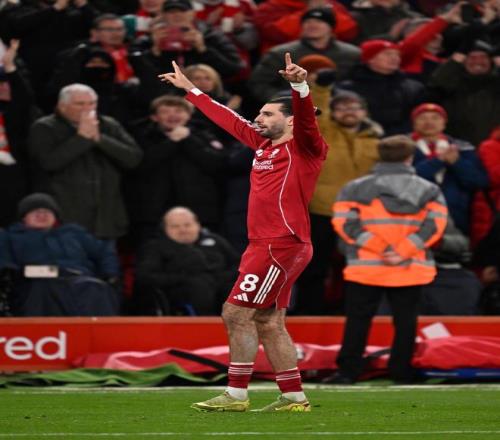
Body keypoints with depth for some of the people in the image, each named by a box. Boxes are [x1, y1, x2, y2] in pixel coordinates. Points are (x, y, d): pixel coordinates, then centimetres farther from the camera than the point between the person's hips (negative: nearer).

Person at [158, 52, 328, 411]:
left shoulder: (303, 147, -6)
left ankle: (237, 395, -6)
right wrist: (190, 89, 36)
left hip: (281, 245, -9)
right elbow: (229, 119, 28)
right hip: (265, 245, 9)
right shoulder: (263, 144, 17)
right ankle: (294, 397, 12)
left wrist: (300, 85, -46)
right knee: (268, 322, 8)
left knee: (237, 313, -10)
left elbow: (306, 119, -26)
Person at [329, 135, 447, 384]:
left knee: (358, 319, 6)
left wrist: (379, 247, -12)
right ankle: (401, 373, 9)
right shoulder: (429, 190, 6)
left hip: (366, 268, 0)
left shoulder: (356, 188, 6)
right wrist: (403, 252, -13)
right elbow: (435, 223, -6)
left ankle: (348, 371, 2)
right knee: (405, 321, 9)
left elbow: (344, 220, -7)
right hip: (411, 269, 1)